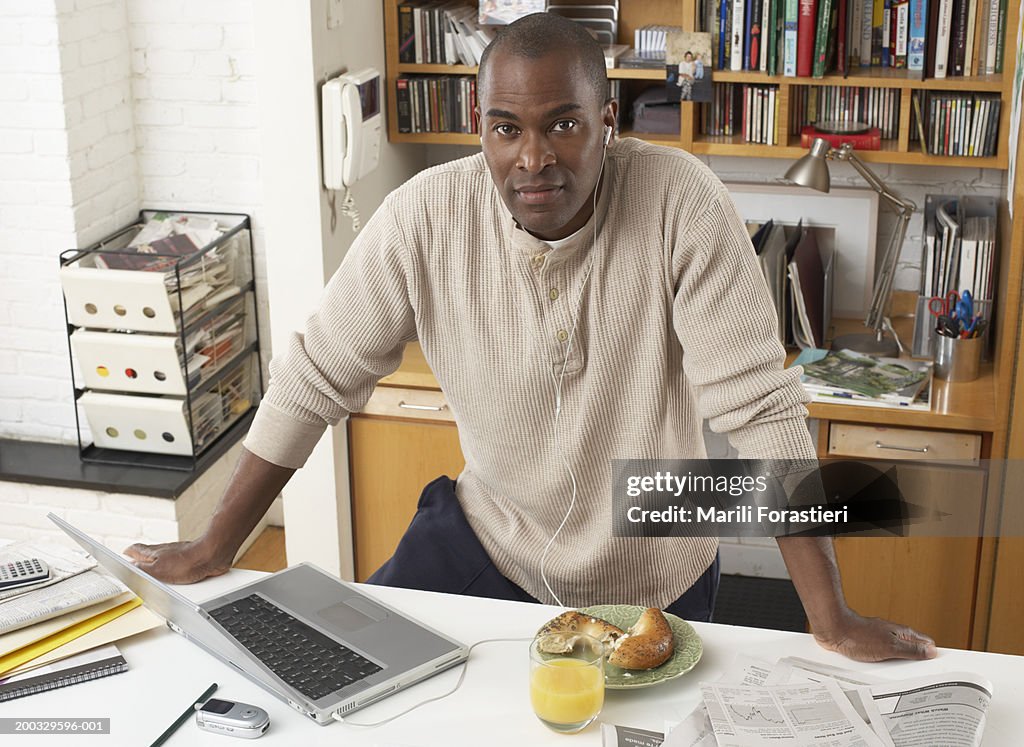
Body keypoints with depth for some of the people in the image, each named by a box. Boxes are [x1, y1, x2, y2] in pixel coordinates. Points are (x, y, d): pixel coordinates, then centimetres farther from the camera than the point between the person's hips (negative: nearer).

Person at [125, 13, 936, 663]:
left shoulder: (679, 200, -24)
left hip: (652, 580, -1)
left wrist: (833, 617, -25)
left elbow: (757, 405, -24)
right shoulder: (428, 214, -18)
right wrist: (216, 548, -7)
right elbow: (316, 379, -10)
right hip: (487, 540, 2)